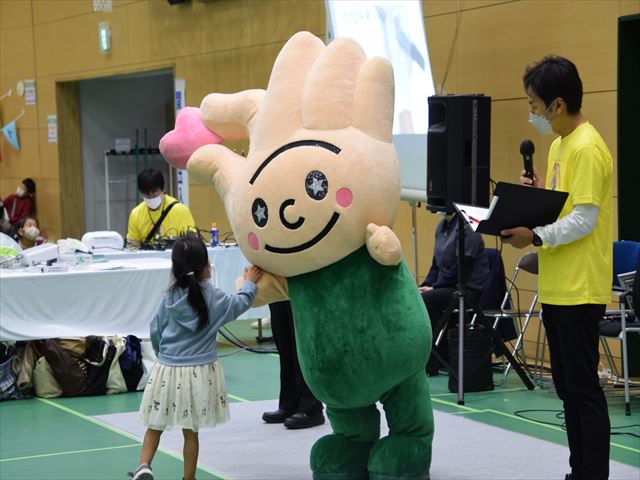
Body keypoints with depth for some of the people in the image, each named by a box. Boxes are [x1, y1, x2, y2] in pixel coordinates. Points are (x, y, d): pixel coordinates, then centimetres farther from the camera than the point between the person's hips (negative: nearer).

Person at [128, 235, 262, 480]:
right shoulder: (211, 296, -9)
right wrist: (249, 283, 21)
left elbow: (156, 332, 8)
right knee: (191, 431, 7)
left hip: (167, 370, 2)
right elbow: (239, 304, 4)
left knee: (155, 425, 11)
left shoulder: (170, 298, 0)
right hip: (199, 373, -2)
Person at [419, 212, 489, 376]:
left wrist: (434, 287, -14)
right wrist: (425, 285, 3)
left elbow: (461, 269, -18)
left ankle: (432, 364, -19)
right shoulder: (442, 226, 13)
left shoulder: (466, 227, -14)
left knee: (425, 300, -27)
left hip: (470, 289, -8)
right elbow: (437, 264, 19)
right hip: (449, 287, 8)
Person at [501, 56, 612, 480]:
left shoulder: (587, 149, -15)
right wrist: (539, 192, 4)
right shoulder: (560, 144, 15)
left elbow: (584, 219, -20)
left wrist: (536, 236, -25)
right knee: (567, 386, 14)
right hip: (556, 287, 10)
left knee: (583, 387, -5)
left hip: (579, 290, -10)